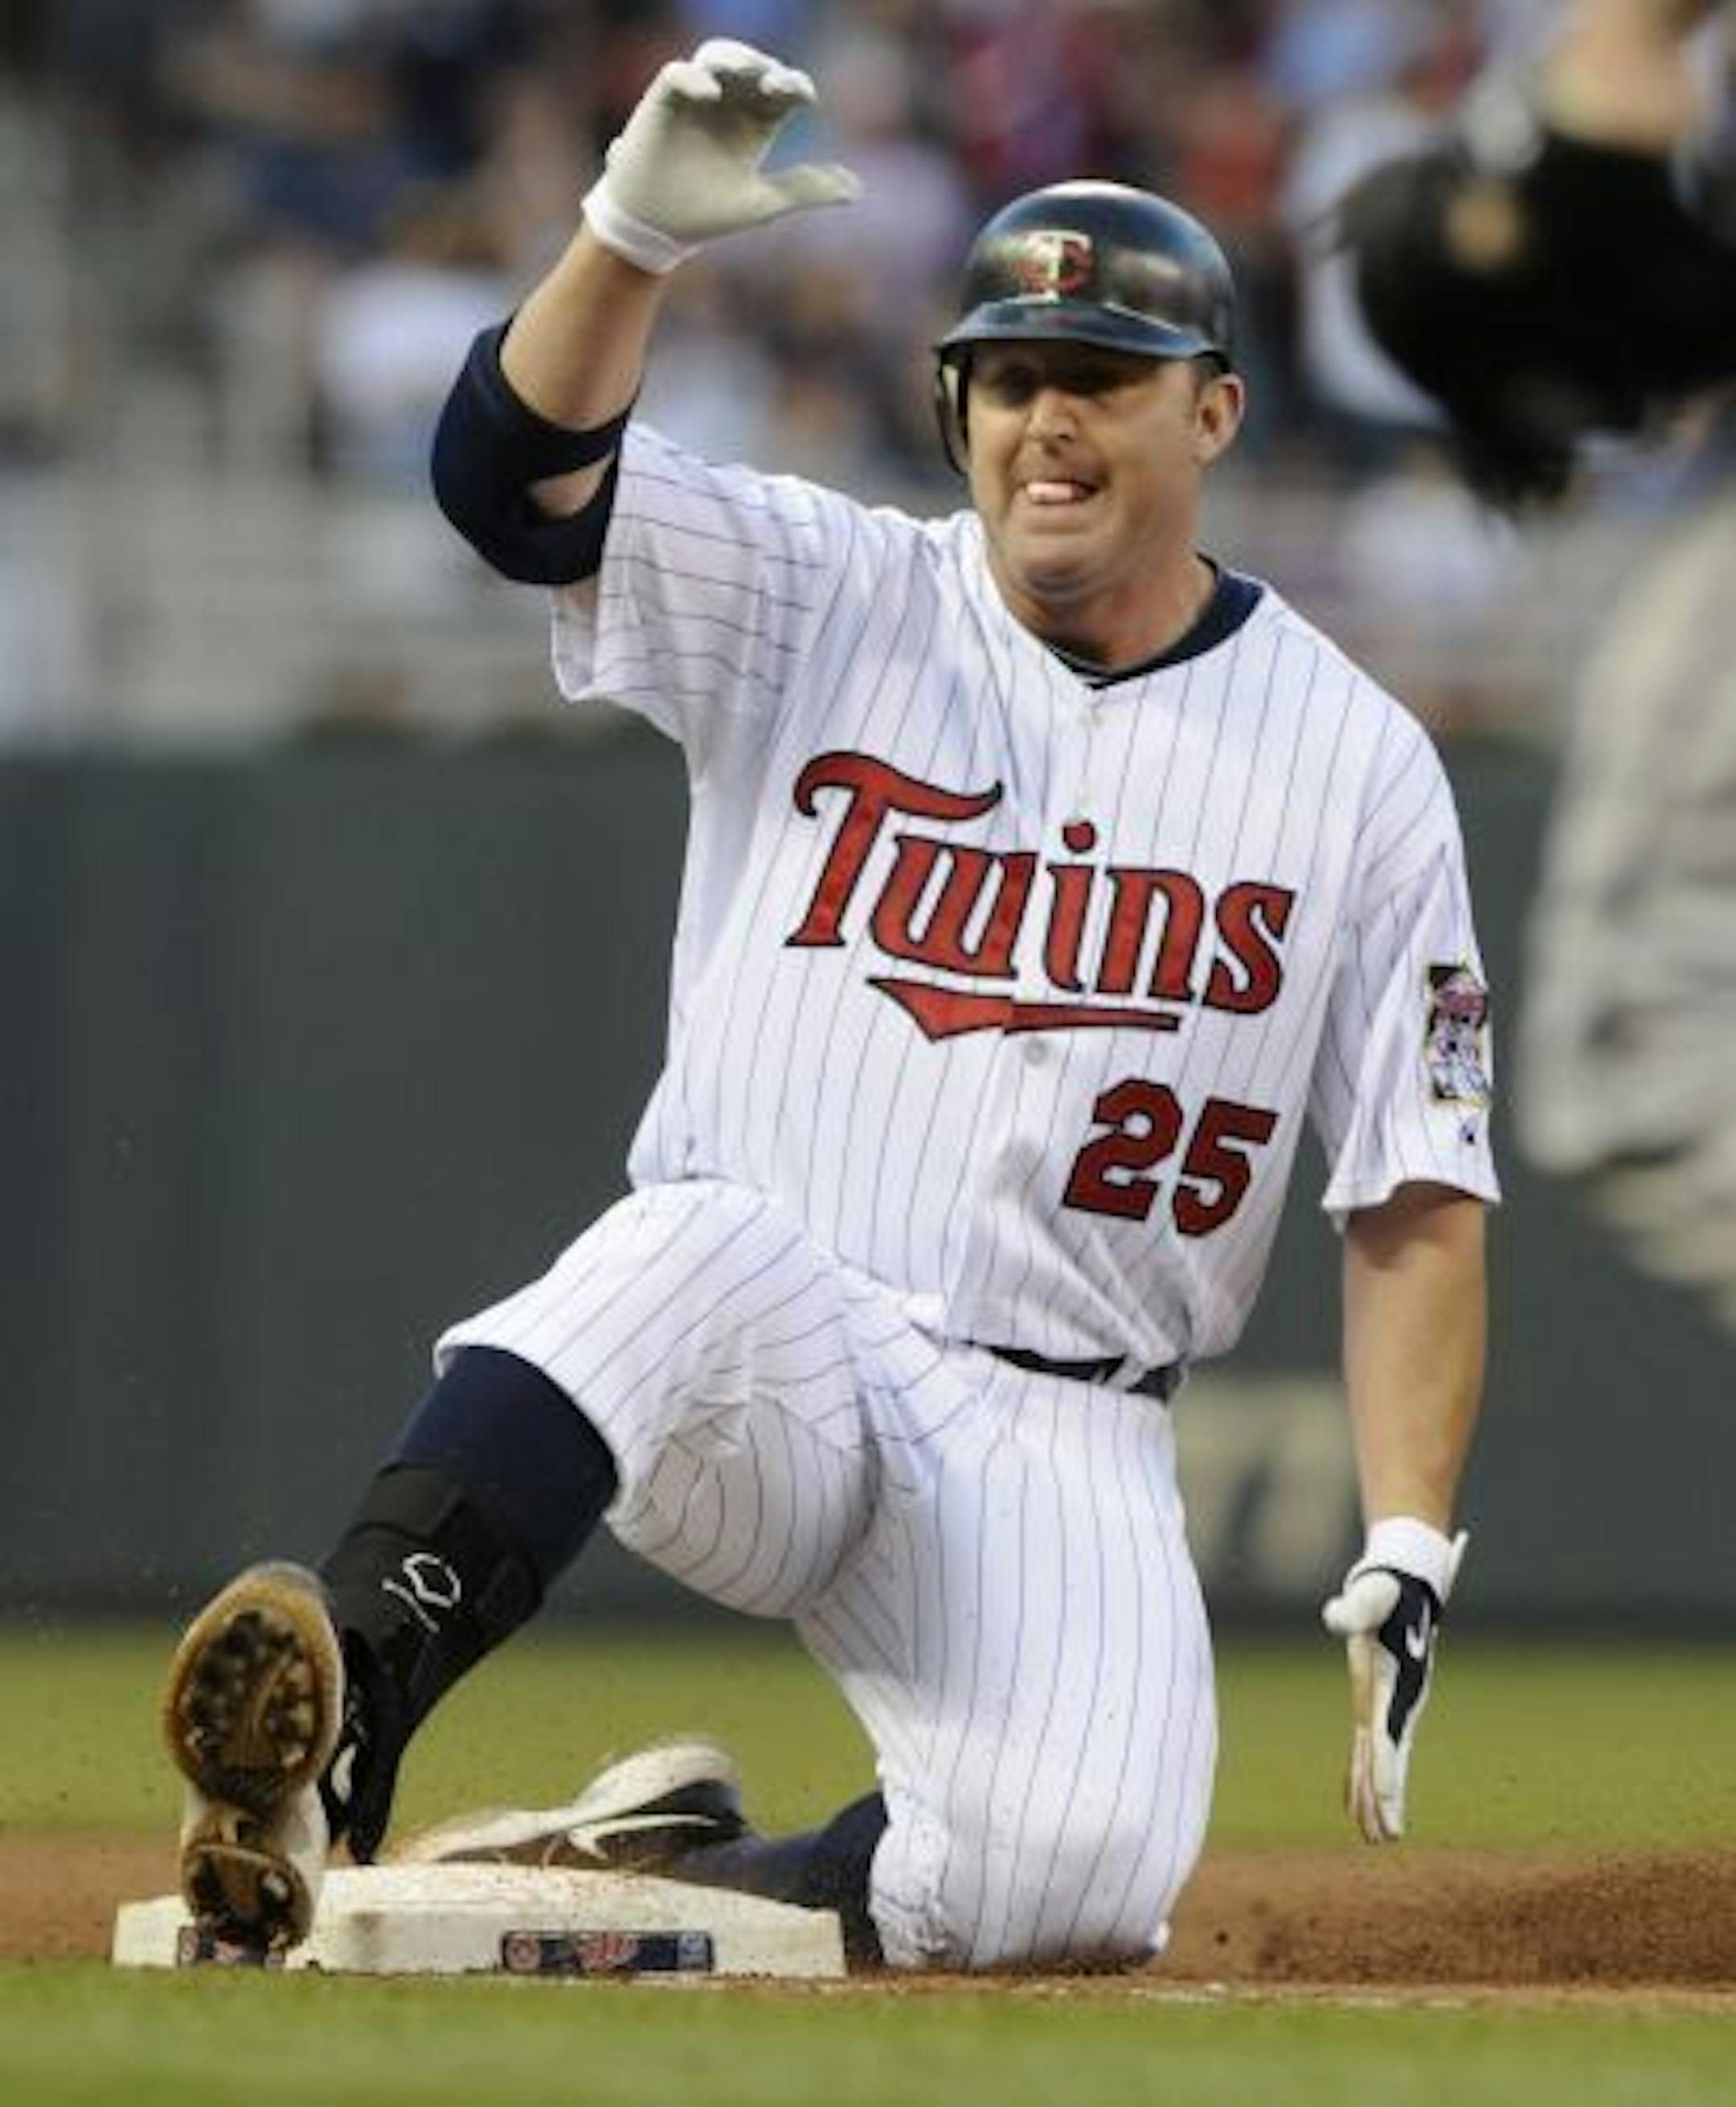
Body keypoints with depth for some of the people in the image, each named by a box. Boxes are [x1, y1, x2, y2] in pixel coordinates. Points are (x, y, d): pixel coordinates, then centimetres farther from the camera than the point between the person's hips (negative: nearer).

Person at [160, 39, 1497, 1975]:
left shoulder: (1354, 762, 5)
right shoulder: (822, 606, 5)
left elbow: (1416, 1205, 4)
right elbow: (515, 477, -12)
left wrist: (1406, 1559, -6)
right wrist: (636, 233, -30)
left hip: (1052, 1442, 1)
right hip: (756, 1361, -1)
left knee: (1081, 1873, -27)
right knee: (696, 1246, -38)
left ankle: (686, 1881, -1)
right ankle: (333, 1728, -49)